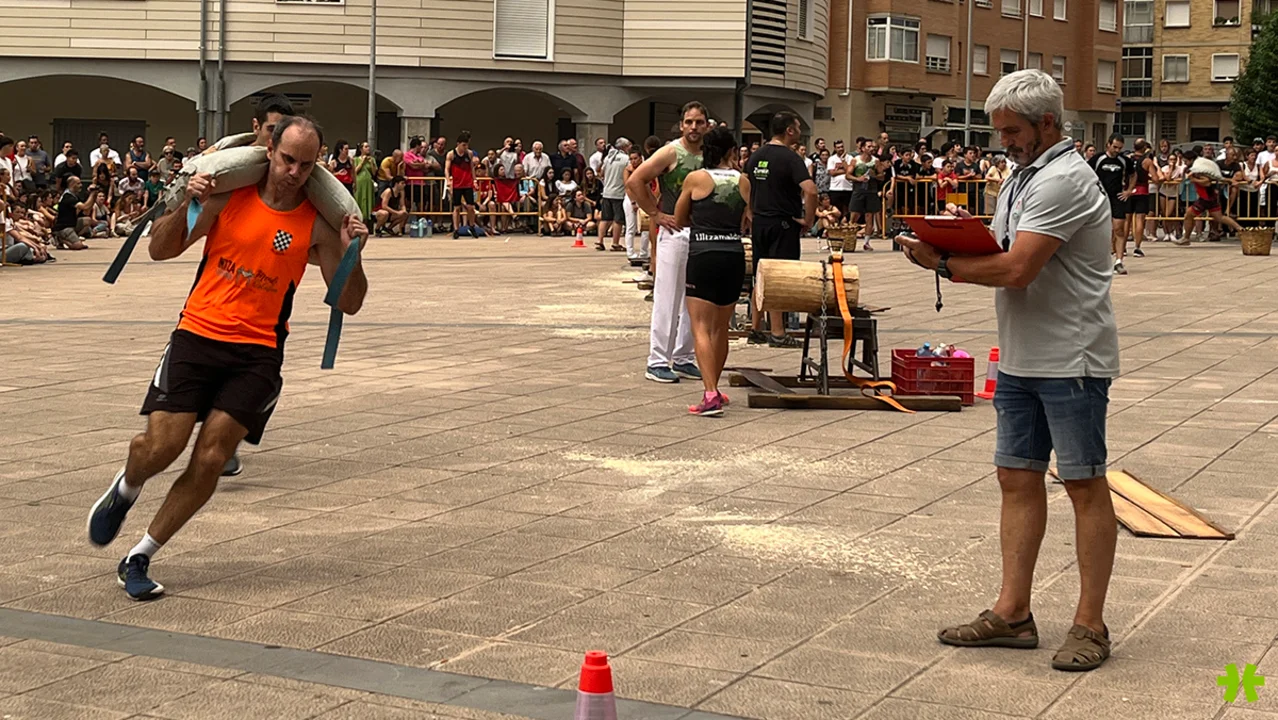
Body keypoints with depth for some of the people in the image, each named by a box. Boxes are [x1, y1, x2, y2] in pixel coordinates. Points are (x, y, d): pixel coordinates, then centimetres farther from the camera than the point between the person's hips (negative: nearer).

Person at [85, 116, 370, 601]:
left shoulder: (316, 225, 0)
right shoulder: (229, 198, 0)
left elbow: (349, 303, 3)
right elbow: (161, 250, 5)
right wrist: (187, 208, -12)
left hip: (258, 352, 0)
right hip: (197, 337, 0)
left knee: (209, 461, -8)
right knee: (160, 447, -9)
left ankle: (138, 560, 8)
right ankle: (124, 490, 29)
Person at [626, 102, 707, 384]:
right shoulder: (671, 153, -8)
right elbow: (634, 182, -13)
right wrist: (656, 214, -11)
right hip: (675, 232, -6)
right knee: (667, 298, -4)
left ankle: (684, 358, 19)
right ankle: (657, 362, 0)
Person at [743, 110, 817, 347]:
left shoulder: (756, 156, 8)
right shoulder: (789, 158, -14)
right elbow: (810, 189, -26)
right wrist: (808, 219, -14)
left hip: (759, 223, 7)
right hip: (783, 224, -7)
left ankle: (755, 329, 17)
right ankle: (777, 333, 0)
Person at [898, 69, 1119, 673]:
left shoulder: (1064, 180, -16)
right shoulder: (1020, 179, 17)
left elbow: (1016, 268, -24)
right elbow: (999, 255, 17)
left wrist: (943, 264, -13)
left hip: (1071, 361, -10)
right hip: (1021, 358, 10)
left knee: (1084, 485, -2)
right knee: (1018, 479, 10)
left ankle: (1090, 624, 4)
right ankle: (1012, 612, 16)